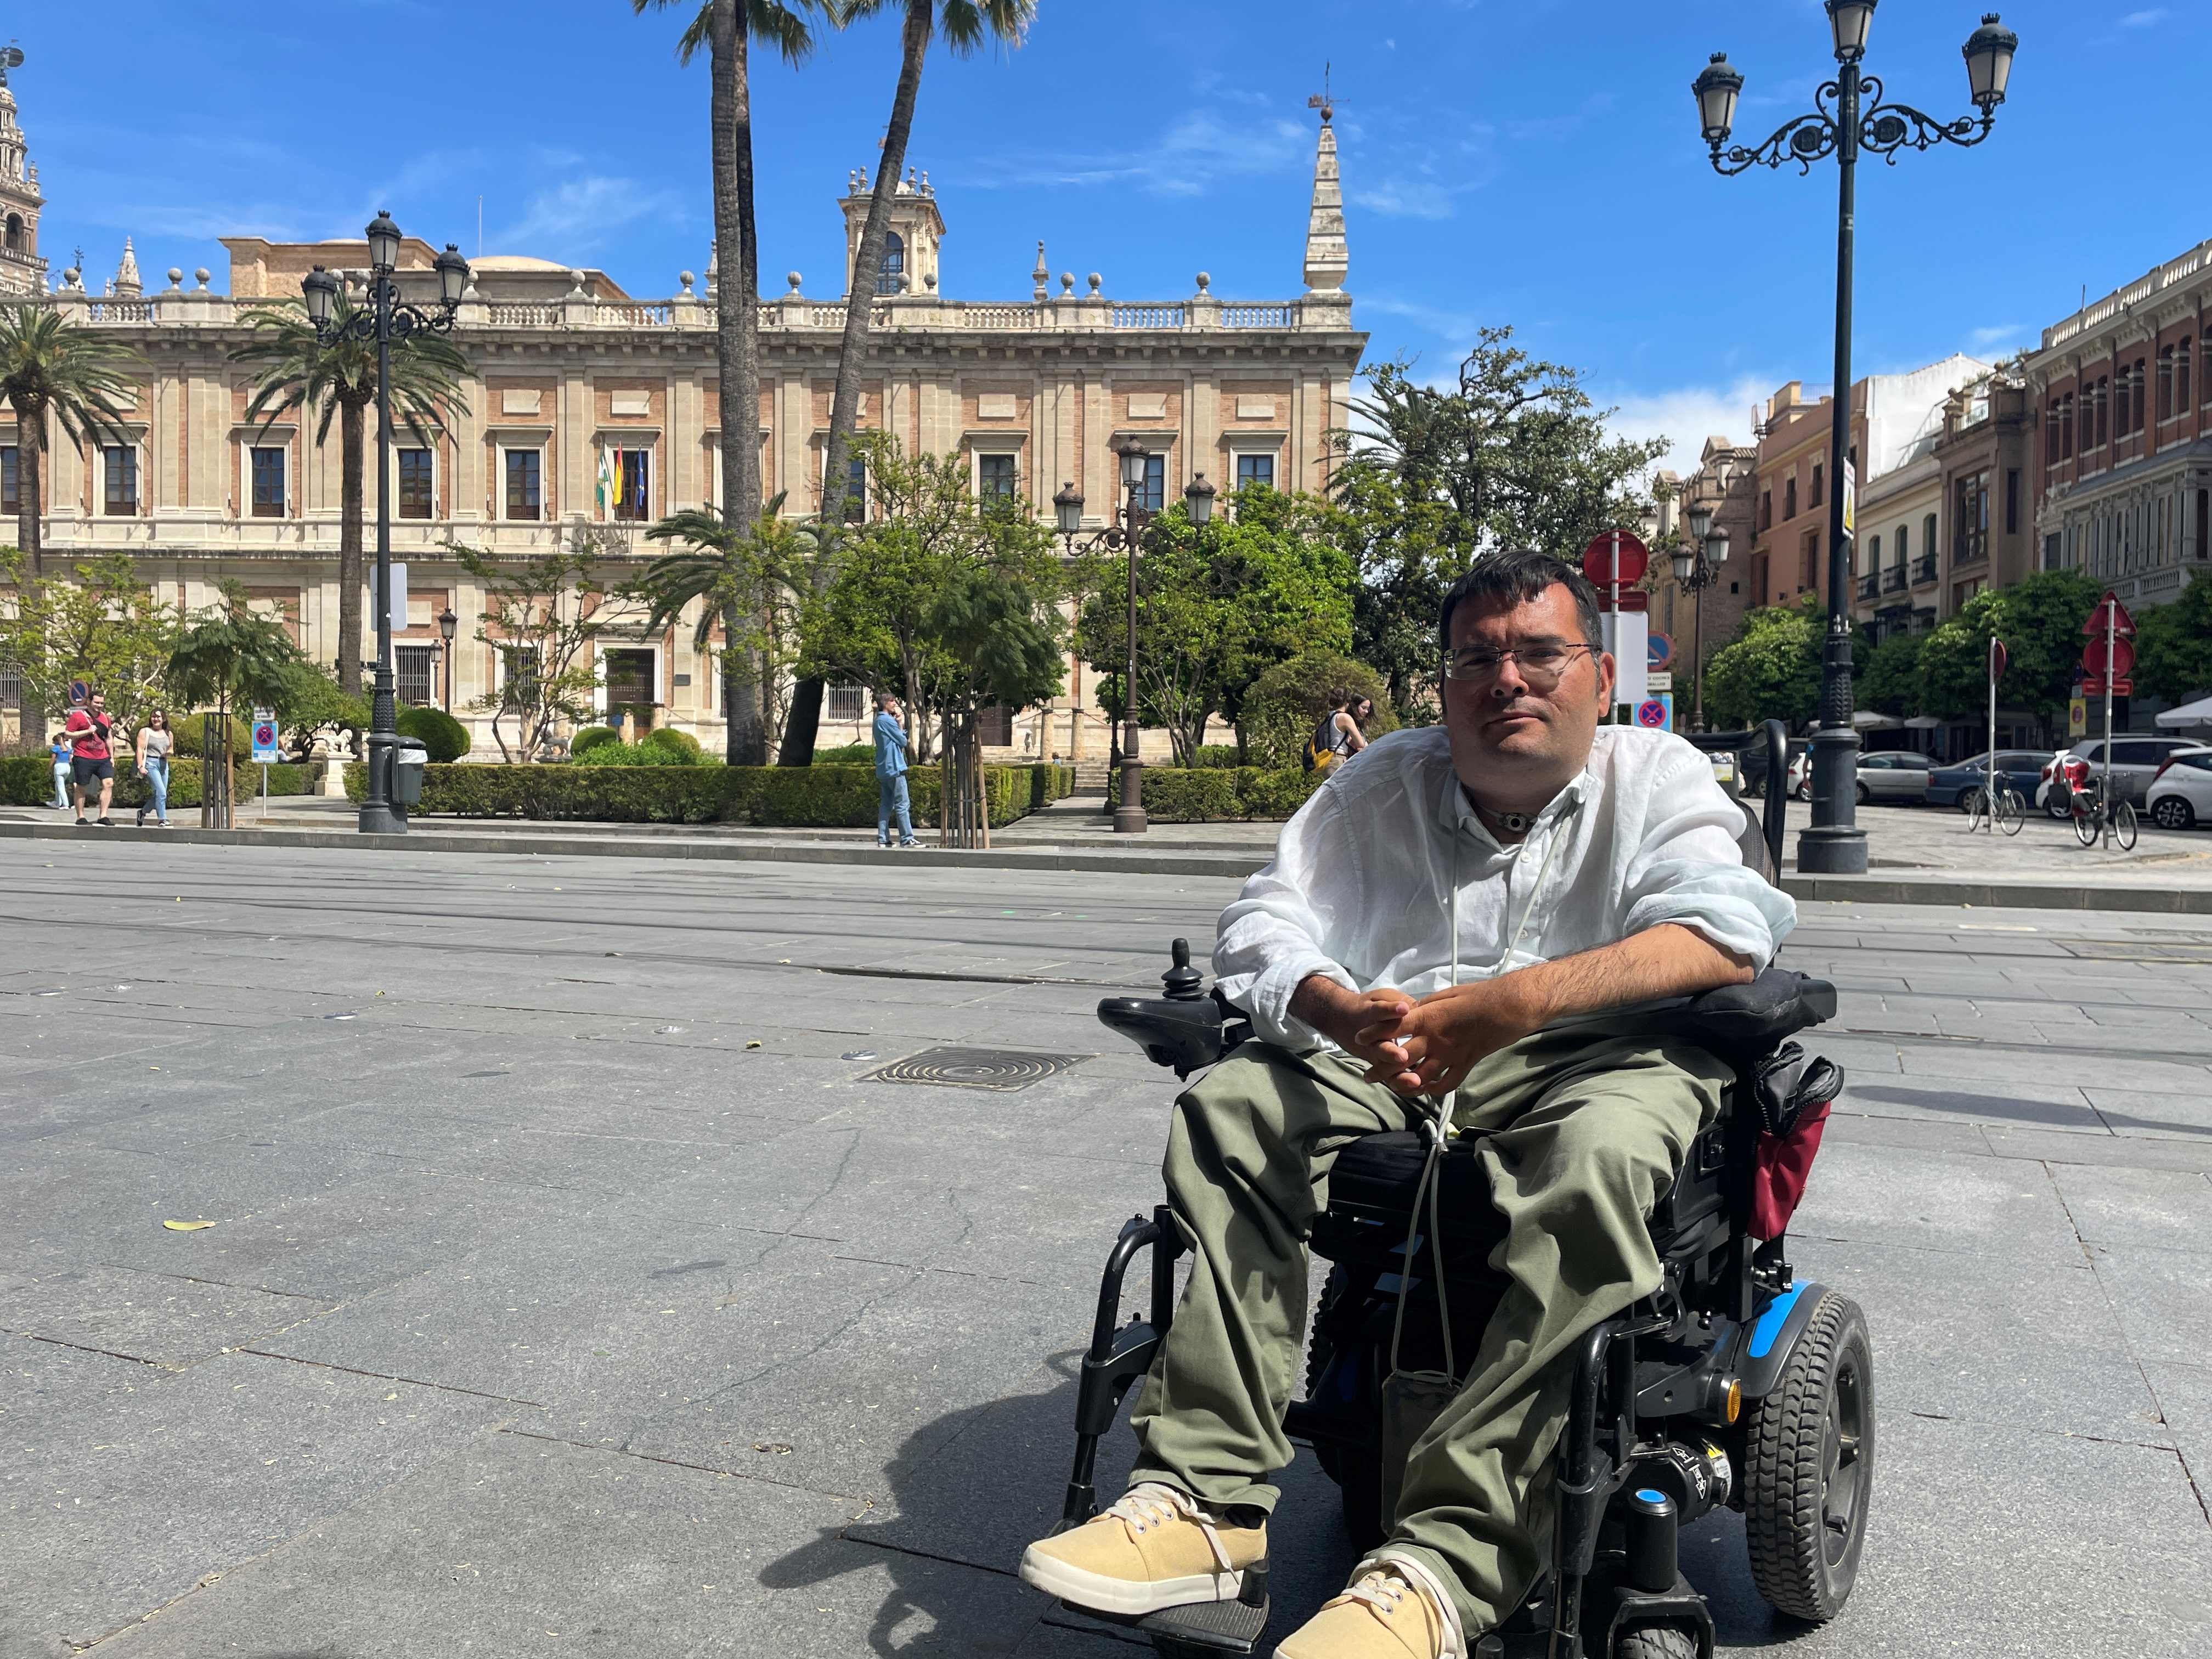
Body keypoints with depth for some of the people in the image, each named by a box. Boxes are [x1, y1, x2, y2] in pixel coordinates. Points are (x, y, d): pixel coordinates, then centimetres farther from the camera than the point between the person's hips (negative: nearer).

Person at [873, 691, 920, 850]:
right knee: (902, 805, -8)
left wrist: (898, 723, 5)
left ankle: (883, 839, 8)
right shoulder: (888, 720, -12)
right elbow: (903, 741, -7)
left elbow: (903, 736, 16)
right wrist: (899, 722, 5)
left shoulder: (878, 721, 17)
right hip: (894, 767, -10)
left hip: (883, 770, 10)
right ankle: (907, 839, -10)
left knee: (886, 805, 9)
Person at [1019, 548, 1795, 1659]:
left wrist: (1509, 1003, -30)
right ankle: (1206, 1501, -21)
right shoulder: (1381, 785, 14)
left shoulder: (1657, 779, 5)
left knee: (1601, 1153, -36)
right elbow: (1266, 922, 1)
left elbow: (1726, 932, -15)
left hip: (1587, 1056, -3)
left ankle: (1439, 1568, -36)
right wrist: (1342, 1012, -24)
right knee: (1228, 1110, -20)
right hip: (1389, 1058, 4)